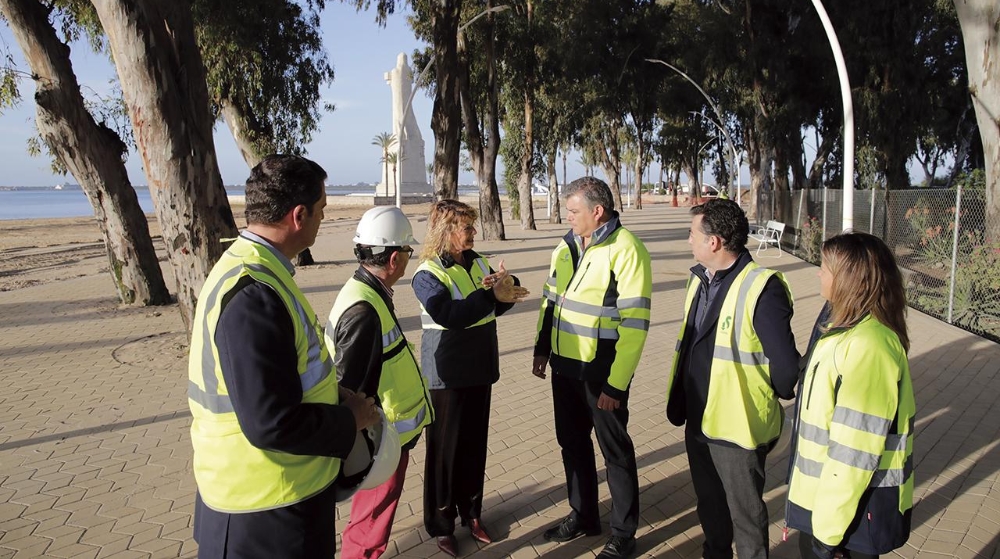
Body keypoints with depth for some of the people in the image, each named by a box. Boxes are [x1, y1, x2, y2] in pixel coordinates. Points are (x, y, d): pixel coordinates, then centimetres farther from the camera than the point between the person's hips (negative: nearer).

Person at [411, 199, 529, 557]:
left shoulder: (476, 262, 6)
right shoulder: (428, 274, -15)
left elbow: (500, 302, 2)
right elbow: (450, 315, -29)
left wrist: (506, 286, -20)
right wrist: (491, 295, -28)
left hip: (479, 370, 6)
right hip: (447, 376, -6)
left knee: (475, 445, 15)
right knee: (445, 449, 6)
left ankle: (471, 513, 32)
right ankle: (441, 524, 21)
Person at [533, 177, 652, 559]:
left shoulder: (626, 250, -16)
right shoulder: (567, 246, 6)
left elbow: (634, 324, -19)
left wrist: (615, 383, -20)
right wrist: (542, 349, 13)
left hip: (601, 371, -7)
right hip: (565, 366, 7)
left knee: (615, 451, 8)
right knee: (573, 443, 19)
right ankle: (583, 515, 39)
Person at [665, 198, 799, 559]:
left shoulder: (761, 289, -23)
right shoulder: (700, 278, 4)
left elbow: (786, 365, -22)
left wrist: (770, 400, -5)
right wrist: (684, 401, 12)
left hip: (736, 425, -7)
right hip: (698, 419, 8)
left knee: (744, 511, 12)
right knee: (709, 503, 25)